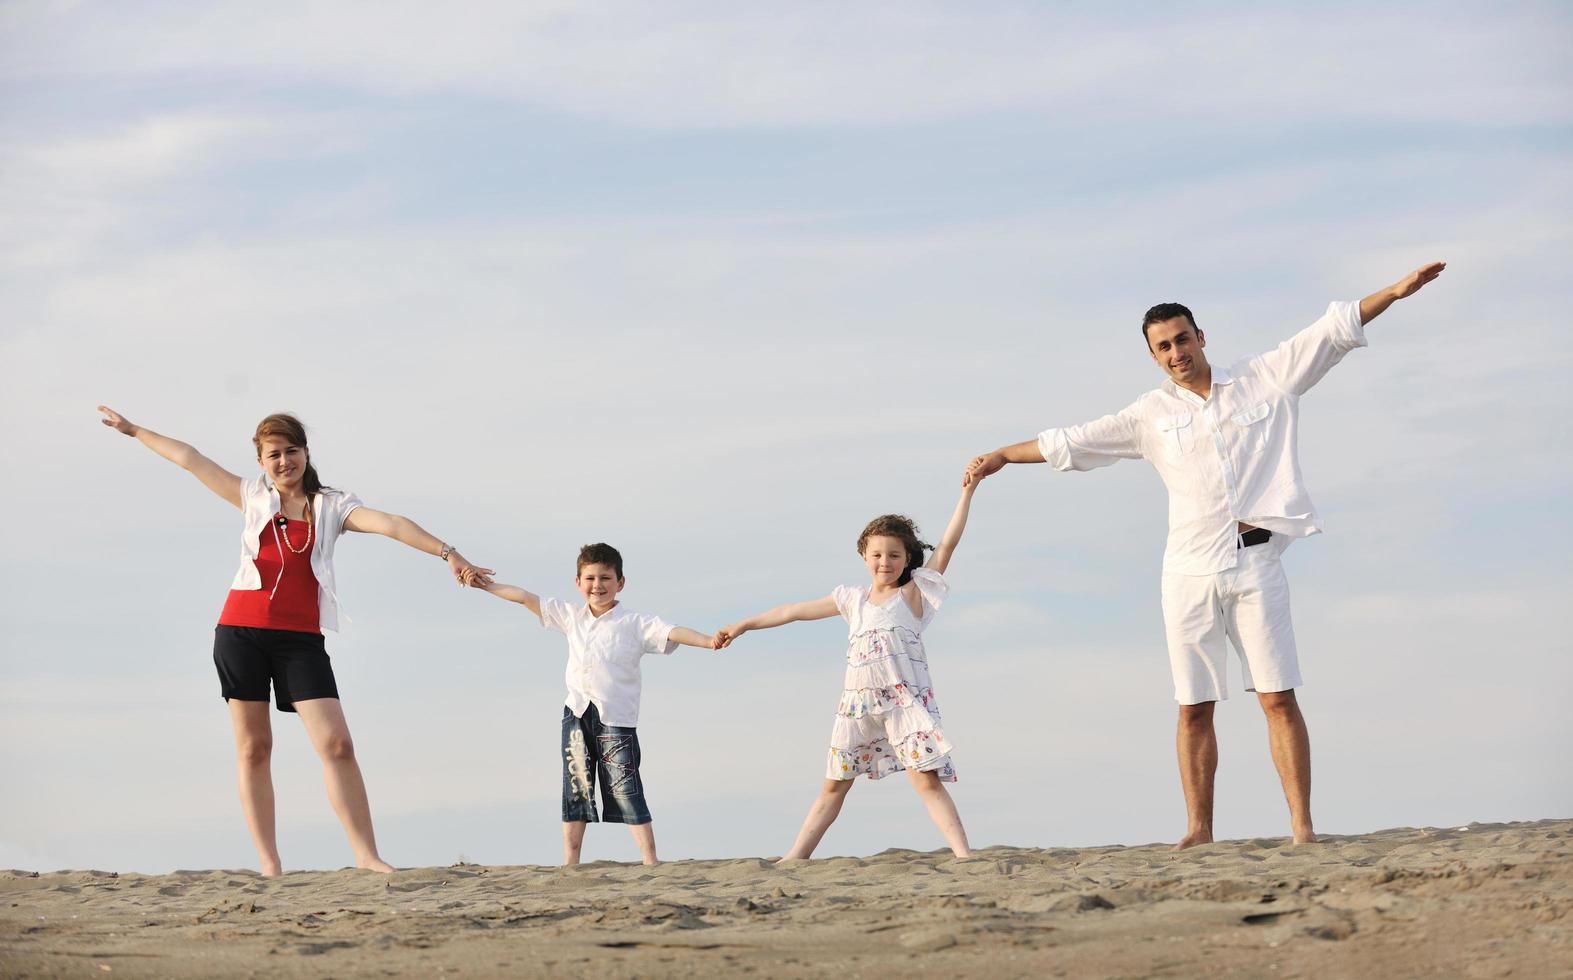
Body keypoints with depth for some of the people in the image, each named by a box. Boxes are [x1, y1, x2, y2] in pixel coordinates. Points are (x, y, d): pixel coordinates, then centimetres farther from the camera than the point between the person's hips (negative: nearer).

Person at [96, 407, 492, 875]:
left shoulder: (331, 506, 6)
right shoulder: (253, 496, 12)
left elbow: (390, 525, -7)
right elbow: (189, 458, 19)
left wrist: (447, 553, -20)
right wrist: (133, 430, 27)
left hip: (300, 639, -1)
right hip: (242, 631, 2)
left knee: (337, 745, -11)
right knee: (253, 749, 2)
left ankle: (366, 856, -9)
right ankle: (269, 864, 5)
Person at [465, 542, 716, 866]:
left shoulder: (635, 623, -4)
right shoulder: (571, 616, 11)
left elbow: (672, 632, -17)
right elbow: (526, 598, 17)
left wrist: (709, 641, -32)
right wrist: (488, 586, 21)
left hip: (616, 717, -5)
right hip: (577, 713, 5)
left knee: (626, 790, -8)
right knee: (575, 790, 8)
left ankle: (650, 860, -5)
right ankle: (570, 864, 12)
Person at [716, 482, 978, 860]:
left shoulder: (914, 592, 4)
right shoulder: (852, 599, 14)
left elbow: (947, 545, -2)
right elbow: (796, 611, 19)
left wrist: (966, 493, -6)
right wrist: (744, 625, 23)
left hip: (906, 698, -5)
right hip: (858, 702, 5)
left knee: (926, 780, -16)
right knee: (834, 785, 11)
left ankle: (964, 854, -20)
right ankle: (794, 859, 14)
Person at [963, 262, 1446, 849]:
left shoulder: (1264, 380, 7)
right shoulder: (1152, 414, 11)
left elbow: (1330, 333, 7)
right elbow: (1071, 443, 15)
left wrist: (1397, 291, 2)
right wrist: (1003, 456, 15)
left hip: (1255, 563, -2)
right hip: (1189, 572, 2)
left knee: (1279, 698, -6)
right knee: (1194, 708, 2)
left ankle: (1302, 828, -6)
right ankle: (1199, 830, 6)